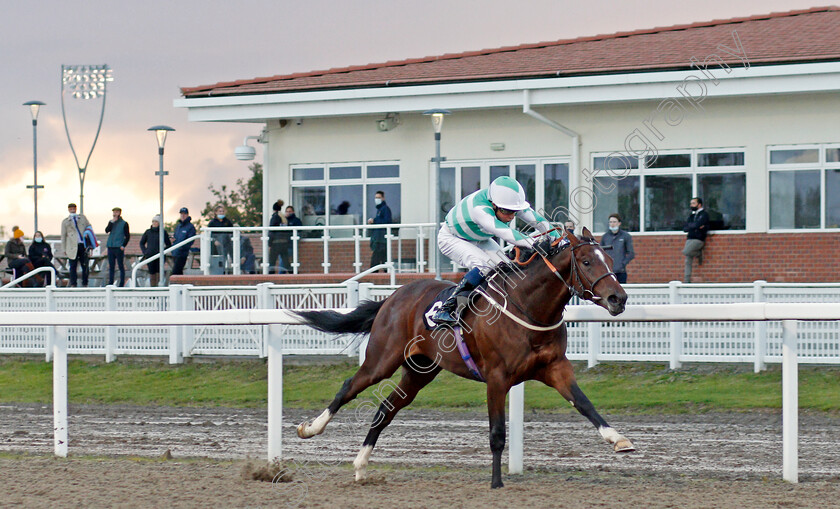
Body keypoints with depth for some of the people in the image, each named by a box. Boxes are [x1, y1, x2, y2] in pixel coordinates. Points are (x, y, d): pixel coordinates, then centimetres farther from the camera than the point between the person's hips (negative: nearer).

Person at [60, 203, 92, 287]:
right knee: (73, 266, -1)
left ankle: (85, 284, 9)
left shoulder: (82, 217, 16)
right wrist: (64, 249, 3)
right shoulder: (65, 222, 12)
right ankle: (73, 284, 4)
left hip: (83, 245, 1)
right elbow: (63, 236, 10)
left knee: (85, 266, 1)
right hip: (73, 246, -1)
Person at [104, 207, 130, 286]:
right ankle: (110, 282, 14)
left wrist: (123, 246, -11)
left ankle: (121, 283, 1)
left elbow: (127, 236, -1)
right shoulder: (111, 222, 13)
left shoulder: (124, 223, 0)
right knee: (111, 266, 9)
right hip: (110, 247, 5)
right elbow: (107, 230, -3)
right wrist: (112, 222, -9)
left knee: (121, 266, -1)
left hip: (119, 248, -5)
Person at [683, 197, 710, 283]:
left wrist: (690, 226, 1)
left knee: (686, 251, -28)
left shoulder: (704, 214, -3)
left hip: (698, 239, -7)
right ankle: (687, 280, 0)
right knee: (688, 261, -1)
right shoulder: (691, 215, 20)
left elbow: (697, 225, -18)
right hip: (690, 239, 7)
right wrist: (695, 226, -6)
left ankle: (699, 254, 0)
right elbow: (685, 228, 10)